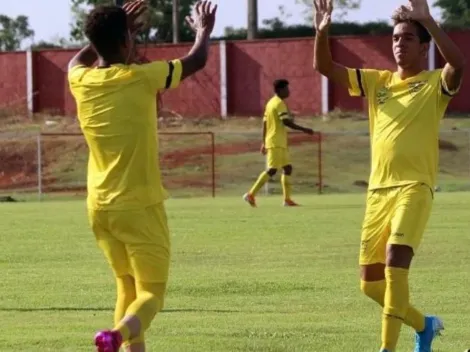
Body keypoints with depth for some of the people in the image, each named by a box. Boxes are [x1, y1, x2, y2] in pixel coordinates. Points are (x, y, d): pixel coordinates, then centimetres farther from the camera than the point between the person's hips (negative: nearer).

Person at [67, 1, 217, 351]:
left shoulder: (81, 81, -1)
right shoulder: (141, 78, -13)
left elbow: (79, 59, 27)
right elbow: (196, 60, 4)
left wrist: (112, 29, 31)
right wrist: (204, 31, 23)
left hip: (100, 207, 5)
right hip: (140, 205, -5)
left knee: (127, 286, 21)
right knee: (151, 292, -2)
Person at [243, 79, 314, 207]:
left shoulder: (270, 103, 16)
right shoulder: (279, 103, -12)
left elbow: (265, 123, 18)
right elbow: (286, 122, -22)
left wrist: (264, 142, 20)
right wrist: (304, 130, -18)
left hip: (280, 144, 10)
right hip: (276, 143, -10)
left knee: (287, 168, 9)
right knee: (272, 170, -11)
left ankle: (287, 199, 6)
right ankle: (251, 194, -12)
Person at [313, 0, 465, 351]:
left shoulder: (435, 83, 0)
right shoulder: (377, 81, 14)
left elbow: (459, 62, -23)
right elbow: (325, 67, 10)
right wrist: (322, 31, -8)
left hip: (415, 187, -6)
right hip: (378, 190, 6)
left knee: (395, 262, -25)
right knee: (371, 283, 7)